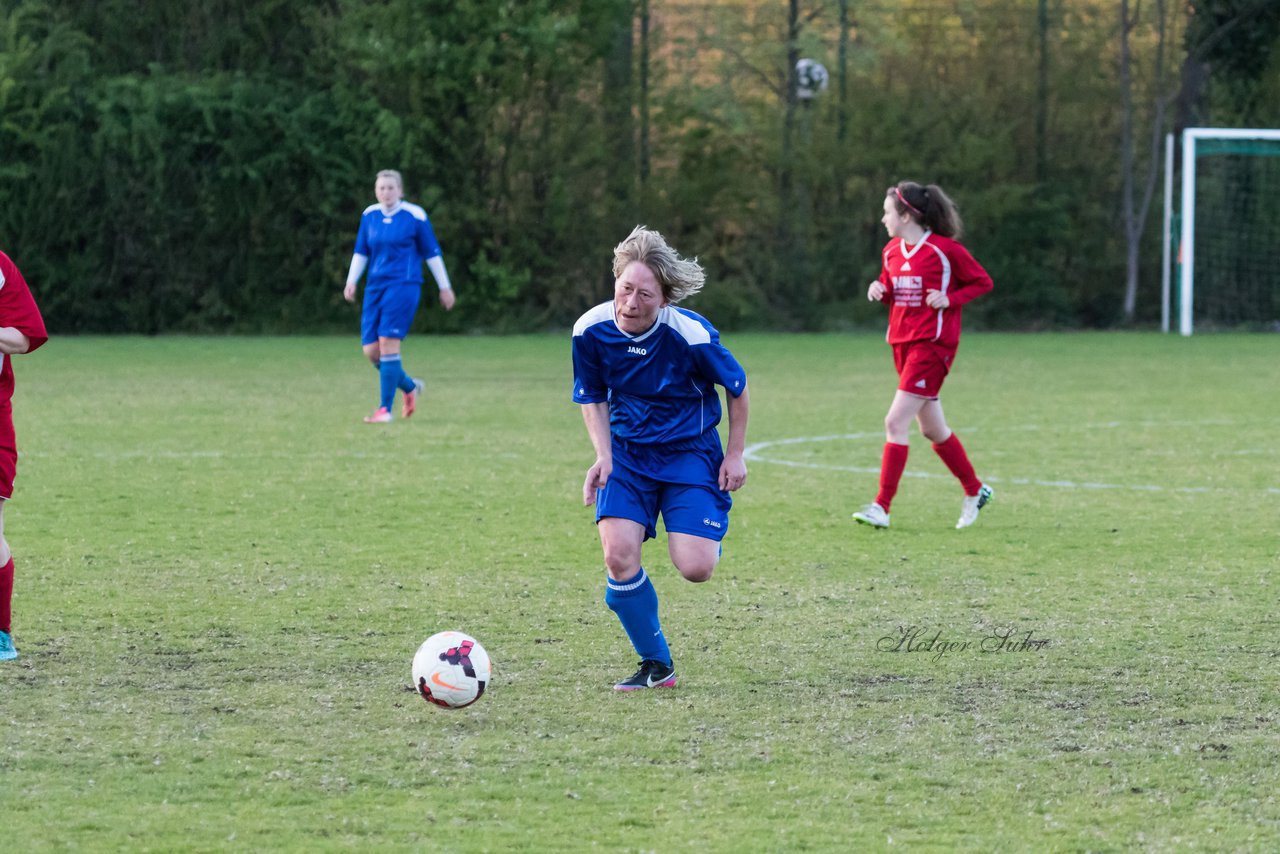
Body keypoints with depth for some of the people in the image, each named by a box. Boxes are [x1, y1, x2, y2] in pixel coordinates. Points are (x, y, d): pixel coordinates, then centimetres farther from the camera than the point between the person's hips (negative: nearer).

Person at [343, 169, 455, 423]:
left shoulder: (415, 216, -4)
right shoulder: (369, 215, 8)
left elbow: (432, 253, 2)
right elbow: (361, 252, 17)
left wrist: (445, 287, 6)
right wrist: (351, 281, 6)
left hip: (403, 286, -5)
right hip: (375, 287, 5)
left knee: (388, 343, -16)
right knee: (371, 350, -1)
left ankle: (385, 409, -10)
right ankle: (410, 386, 26)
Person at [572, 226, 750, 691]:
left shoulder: (690, 334, -23)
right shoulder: (591, 330, -14)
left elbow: (737, 387, -5)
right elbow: (593, 398, 5)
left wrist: (735, 455, 0)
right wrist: (603, 457, -9)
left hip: (690, 452, -2)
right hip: (628, 453, 2)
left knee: (695, 569, -16)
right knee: (619, 556, -19)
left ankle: (708, 539, 26)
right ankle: (656, 666, 2)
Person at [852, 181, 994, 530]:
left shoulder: (945, 250, -11)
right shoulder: (892, 252, 9)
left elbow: (983, 282, -3)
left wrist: (949, 299, -17)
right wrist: (879, 290, 0)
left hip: (932, 344, -8)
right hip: (902, 343, 8)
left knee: (896, 422, -15)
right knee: (932, 429, 14)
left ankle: (882, 507, -15)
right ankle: (975, 491, 30)